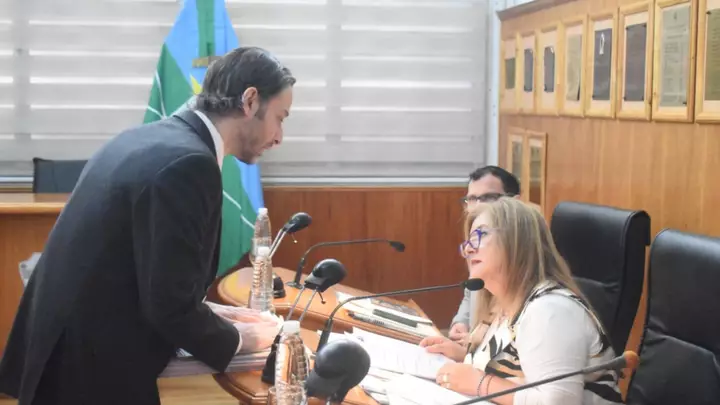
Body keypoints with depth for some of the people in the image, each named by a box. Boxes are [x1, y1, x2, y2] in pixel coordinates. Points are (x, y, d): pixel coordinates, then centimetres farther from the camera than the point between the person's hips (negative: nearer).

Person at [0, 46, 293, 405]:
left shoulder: (147, 139, 7)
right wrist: (238, 338, -4)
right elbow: (172, 307, -21)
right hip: (93, 370, -9)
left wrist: (206, 313, 12)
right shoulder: (189, 163, -21)